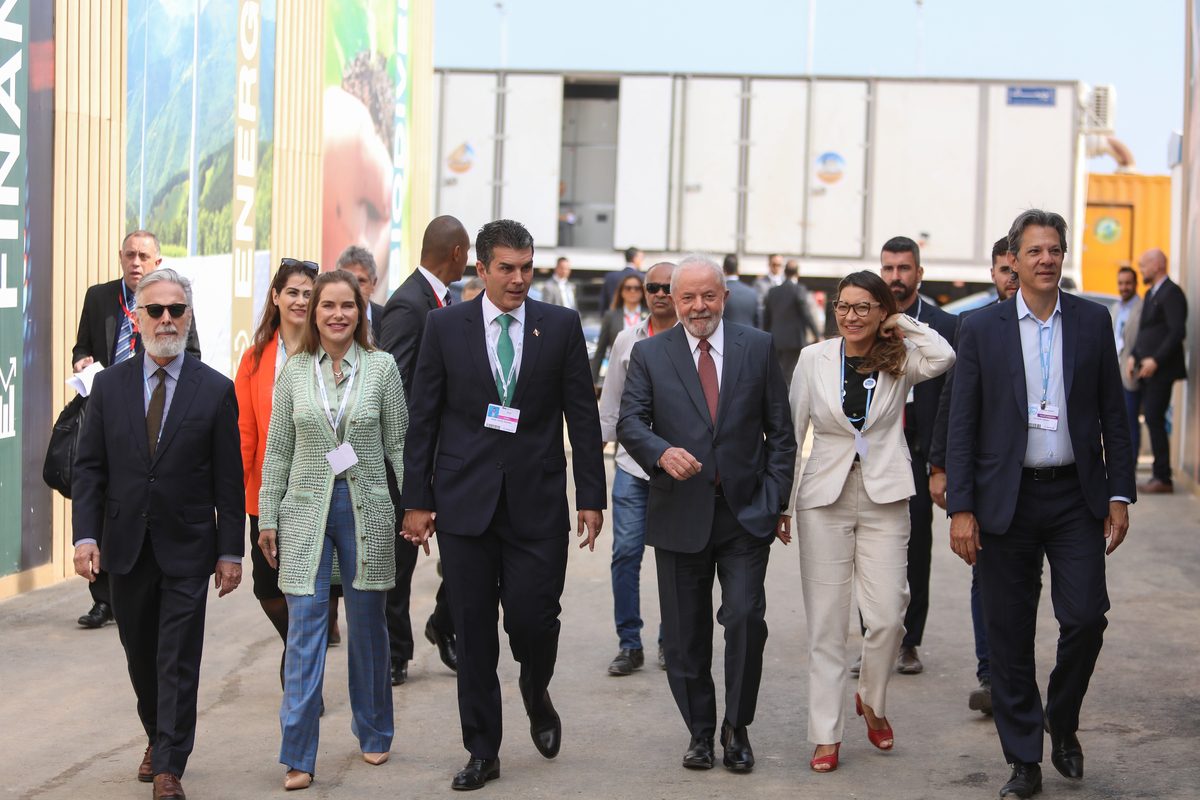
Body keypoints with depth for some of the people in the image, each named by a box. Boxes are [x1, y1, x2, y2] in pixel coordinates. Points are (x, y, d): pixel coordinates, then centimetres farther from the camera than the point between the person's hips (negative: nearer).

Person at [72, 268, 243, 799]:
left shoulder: (215, 390, -2)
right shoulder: (109, 385, 4)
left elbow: (229, 478, -2)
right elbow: (89, 468, 3)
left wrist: (230, 551, -5)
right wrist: (85, 536, -7)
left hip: (186, 550, -3)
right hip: (125, 547, 3)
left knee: (178, 661, -4)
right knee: (140, 655, 15)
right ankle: (158, 739, 36)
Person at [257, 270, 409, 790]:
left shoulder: (381, 367, 1)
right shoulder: (294, 372, 4)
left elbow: (399, 444, 3)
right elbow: (277, 451, 7)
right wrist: (267, 519, 5)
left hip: (366, 511, 0)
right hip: (306, 512, 0)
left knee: (367, 626, 10)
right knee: (304, 632, -4)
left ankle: (374, 733, 28)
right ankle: (298, 757, -2)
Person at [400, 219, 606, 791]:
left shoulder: (561, 326, 2)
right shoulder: (446, 326, 2)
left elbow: (582, 416, 4)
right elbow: (423, 417, 4)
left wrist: (591, 497, 0)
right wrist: (417, 499, 0)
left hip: (536, 502, 0)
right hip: (465, 501, 0)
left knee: (532, 617, -5)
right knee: (473, 632, 5)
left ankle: (536, 695, 29)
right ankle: (482, 751, 17)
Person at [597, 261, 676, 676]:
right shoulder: (627, 340, 7)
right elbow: (611, 405, 14)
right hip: (632, 464, 2)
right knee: (625, 553, -3)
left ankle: (670, 642, 17)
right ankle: (629, 644, 5)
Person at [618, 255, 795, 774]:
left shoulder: (758, 348, 5)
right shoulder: (649, 355, 4)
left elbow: (780, 431, 6)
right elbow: (630, 421, -5)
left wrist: (775, 499, -2)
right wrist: (662, 452, -26)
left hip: (745, 515, -1)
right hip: (680, 515, 1)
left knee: (745, 618, -11)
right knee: (685, 633, 7)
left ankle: (737, 727, 7)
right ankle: (699, 731, 23)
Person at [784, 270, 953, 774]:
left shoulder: (899, 360, 2)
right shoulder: (814, 359, 3)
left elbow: (944, 357, -20)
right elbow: (791, 432, 7)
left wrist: (903, 324, -6)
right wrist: (779, 503, 6)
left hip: (885, 499, 0)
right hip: (824, 498, 0)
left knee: (887, 616, -6)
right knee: (826, 622, 2)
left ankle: (872, 701, 23)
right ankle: (826, 735, 9)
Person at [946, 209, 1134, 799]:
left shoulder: (1093, 322, 4)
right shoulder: (982, 328, 0)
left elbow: (1113, 415, 7)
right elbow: (962, 424, -1)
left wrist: (1119, 495, 1)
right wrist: (960, 509, -6)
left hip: (1075, 496, 1)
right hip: (1006, 500, -1)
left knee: (1086, 617, -8)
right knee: (1009, 635, 3)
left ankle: (1063, 722, 20)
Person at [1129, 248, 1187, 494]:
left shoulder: (1171, 293, -11)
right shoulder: (1150, 294, 19)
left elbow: (1177, 332, -18)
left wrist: (1156, 360, -21)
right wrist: (1133, 356, 7)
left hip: (1160, 369, -9)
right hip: (1147, 369, 9)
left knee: (1155, 420, -10)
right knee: (1152, 420, 7)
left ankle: (1163, 478, -7)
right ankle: (1159, 476, 10)